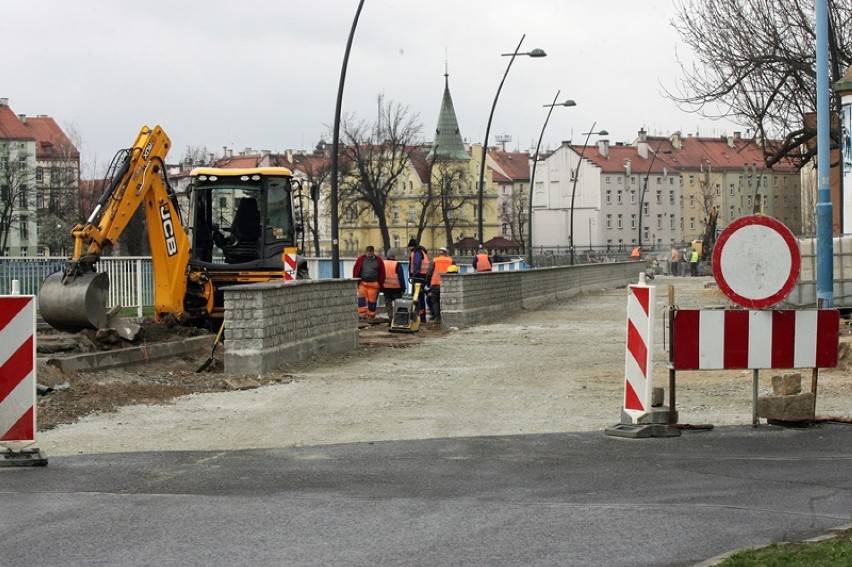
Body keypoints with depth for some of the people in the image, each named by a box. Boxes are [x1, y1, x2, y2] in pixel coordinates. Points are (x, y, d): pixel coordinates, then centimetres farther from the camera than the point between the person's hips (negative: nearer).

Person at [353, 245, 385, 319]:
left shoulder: (378, 260, 5)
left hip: (373, 284, -1)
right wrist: (356, 282, 3)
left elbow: (382, 274, 8)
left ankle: (370, 316, 12)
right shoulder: (361, 259, 5)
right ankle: (362, 314, -8)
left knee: (372, 300, 2)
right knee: (361, 298, -11)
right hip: (362, 283, 1)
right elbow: (355, 271, 9)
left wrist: (380, 284, 3)